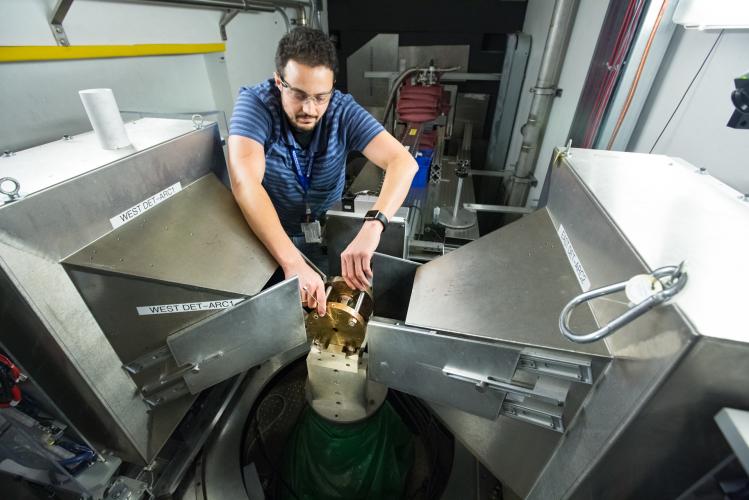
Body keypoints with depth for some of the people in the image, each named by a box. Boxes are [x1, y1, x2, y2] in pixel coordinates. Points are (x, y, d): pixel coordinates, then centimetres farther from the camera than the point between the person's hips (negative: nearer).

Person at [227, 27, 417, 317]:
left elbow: (403, 162, -26)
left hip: (329, 236, 2)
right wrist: (293, 263, -47)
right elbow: (245, 182, -34)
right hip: (266, 239, -1)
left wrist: (372, 226, -45)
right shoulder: (254, 103, -18)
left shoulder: (343, 110, -13)